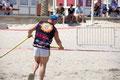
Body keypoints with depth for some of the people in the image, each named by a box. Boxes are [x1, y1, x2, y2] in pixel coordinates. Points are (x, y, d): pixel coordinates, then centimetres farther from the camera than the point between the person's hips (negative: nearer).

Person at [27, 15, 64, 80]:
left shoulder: (39, 24, 6)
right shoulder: (54, 29, 1)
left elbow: (30, 30, 8)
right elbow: (58, 41, 8)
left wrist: (29, 35, 31)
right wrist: (61, 46, 28)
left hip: (36, 46, 3)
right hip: (45, 48, -3)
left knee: (36, 61, 23)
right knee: (43, 65, 7)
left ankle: (33, 73, -1)